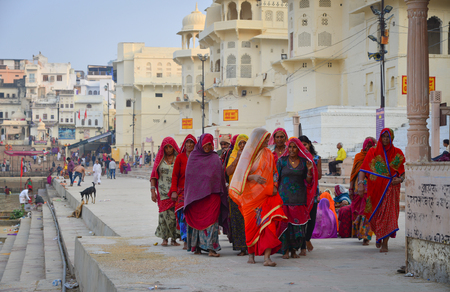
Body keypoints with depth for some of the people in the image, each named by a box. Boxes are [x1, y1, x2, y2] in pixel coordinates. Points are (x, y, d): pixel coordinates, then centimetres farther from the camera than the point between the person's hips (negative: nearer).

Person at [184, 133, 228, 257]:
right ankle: (197, 247, 9)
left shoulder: (215, 158, 8)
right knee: (196, 219, 1)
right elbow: (189, 176, 11)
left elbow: (220, 177, 5)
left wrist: (220, 191, -3)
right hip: (196, 194, 1)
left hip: (211, 194, -1)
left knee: (211, 219, -10)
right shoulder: (193, 157, 10)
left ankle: (211, 248, -14)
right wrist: (188, 194, 5)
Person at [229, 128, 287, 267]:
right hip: (250, 196, -1)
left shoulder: (268, 154, 9)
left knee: (268, 224, -12)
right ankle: (251, 254, 22)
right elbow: (241, 175, -1)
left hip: (266, 195, 1)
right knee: (251, 224, 4)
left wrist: (274, 187, -4)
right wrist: (253, 177, -20)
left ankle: (267, 257, -17)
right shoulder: (247, 155, 1)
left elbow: (273, 173, 13)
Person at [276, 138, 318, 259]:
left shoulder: (304, 162, 6)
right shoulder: (282, 160, 3)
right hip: (285, 196, -1)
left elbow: (308, 181, 5)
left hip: (299, 197, 1)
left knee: (298, 224, 1)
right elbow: (276, 177, 4)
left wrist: (309, 171, -12)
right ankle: (285, 250, 4)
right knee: (285, 222, -4)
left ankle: (294, 250, 12)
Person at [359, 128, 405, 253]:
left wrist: (400, 179, -13)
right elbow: (363, 169, -4)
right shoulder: (373, 152, 3)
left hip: (390, 188, -1)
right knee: (375, 214, 6)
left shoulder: (397, 153, 6)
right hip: (375, 188, 1)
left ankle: (384, 243, -8)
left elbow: (403, 172, 9)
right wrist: (360, 183, -19)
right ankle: (378, 236, 33)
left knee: (388, 213, -10)